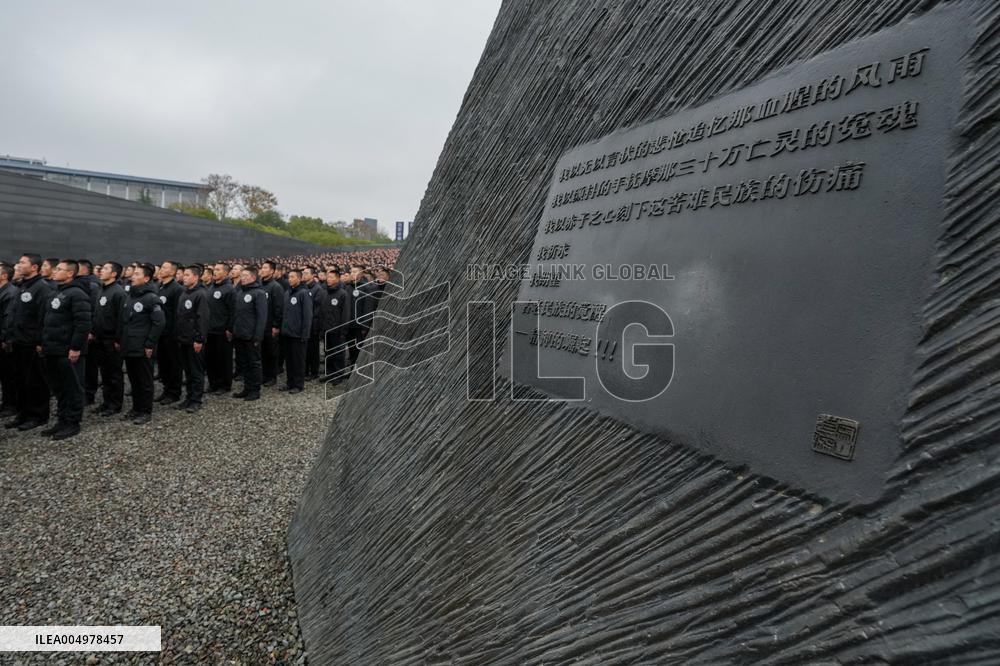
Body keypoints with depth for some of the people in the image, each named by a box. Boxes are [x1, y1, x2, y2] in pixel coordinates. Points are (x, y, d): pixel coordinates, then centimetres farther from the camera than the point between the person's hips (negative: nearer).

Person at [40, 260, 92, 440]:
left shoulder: (77, 294, -14)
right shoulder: (56, 294, 17)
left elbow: (83, 323, -21)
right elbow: (47, 321, 23)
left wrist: (76, 347, -22)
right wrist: (43, 343, 17)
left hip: (69, 351, -10)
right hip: (53, 350, 10)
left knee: (73, 388, 0)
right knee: (58, 387, 15)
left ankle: (73, 423, 8)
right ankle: (62, 420, 24)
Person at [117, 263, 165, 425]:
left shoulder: (151, 298, -13)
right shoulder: (131, 296, 12)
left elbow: (159, 322, -17)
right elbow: (123, 320, 19)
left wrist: (150, 345, -17)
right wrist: (119, 340, 14)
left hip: (142, 349, -8)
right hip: (128, 347, 8)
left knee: (145, 381, 2)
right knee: (133, 380, 15)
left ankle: (146, 412, 11)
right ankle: (136, 408, 26)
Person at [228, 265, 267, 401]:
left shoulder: (259, 293, -10)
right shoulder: (239, 293, 14)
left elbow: (262, 317, -15)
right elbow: (235, 313, 20)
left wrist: (257, 336, -18)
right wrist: (231, 329, 12)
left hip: (251, 337, -8)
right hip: (239, 336, 8)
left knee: (254, 363, 2)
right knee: (243, 363, 13)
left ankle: (255, 390, 10)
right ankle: (247, 388, 23)